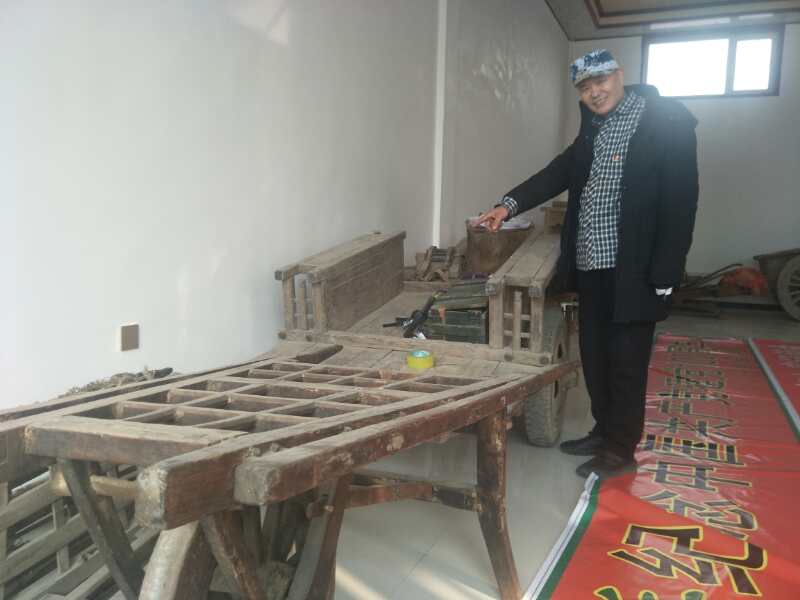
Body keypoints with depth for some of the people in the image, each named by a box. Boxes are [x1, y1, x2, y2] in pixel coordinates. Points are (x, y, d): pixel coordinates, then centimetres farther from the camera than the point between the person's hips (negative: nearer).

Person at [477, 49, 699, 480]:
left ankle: (621, 450, 19)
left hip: (632, 269, -7)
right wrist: (510, 204, -5)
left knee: (626, 361, 4)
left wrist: (665, 273, -18)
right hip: (590, 265, 7)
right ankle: (604, 431, 33)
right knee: (595, 356, 16)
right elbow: (562, 170, 11)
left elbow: (680, 201, -14)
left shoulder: (667, 120, -10)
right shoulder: (595, 126, 14)